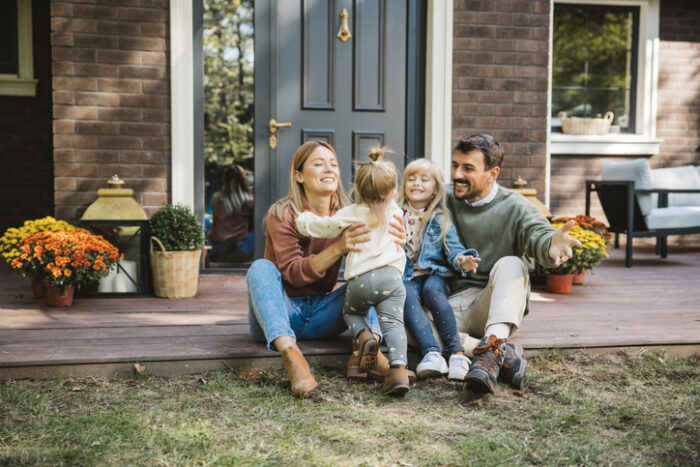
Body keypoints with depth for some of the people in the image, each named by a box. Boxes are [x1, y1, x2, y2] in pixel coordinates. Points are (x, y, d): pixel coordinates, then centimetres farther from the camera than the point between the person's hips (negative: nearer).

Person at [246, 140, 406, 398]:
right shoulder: (282, 215, -10)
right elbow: (293, 273, -22)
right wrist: (339, 247, -36)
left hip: (321, 315, 4)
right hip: (280, 314, -4)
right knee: (261, 268, -29)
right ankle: (289, 353, -51)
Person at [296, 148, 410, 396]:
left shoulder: (350, 215, 5)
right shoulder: (394, 212, 16)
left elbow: (318, 227, 10)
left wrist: (303, 218, 30)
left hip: (360, 280, -1)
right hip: (392, 276, 1)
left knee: (351, 312, 25)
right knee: (393, 322, -5)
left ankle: (365, 337, -5)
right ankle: (399, 368, -26)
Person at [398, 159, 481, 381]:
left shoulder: (441, 219, 12)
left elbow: (453, 247, 2)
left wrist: (462, 260, -20)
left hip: (434, 274, 0)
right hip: (406, 278, 1)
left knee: (432, 289, -34)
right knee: (407, 296, -33)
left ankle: (456, 351, -38)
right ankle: (431, 353, -47)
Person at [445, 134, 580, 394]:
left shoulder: (513, 207, -1)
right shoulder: (446, 202, 9)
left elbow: (537, 233, -21)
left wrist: (551, 245, -46)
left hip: (499, 305, -2)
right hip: (454, 303, 2)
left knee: (510, 265, -33)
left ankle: (492, 350, -52)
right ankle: (506, 354, -32)